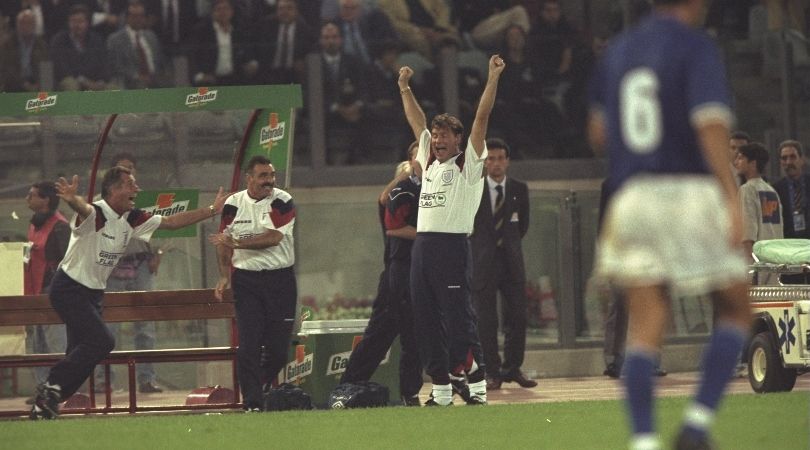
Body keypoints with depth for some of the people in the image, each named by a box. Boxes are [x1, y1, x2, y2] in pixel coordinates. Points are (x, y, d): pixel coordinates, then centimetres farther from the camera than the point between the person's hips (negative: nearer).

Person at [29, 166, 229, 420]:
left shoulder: (131, 220, 3)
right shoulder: (94, 215, -22)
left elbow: (171, 222, 10)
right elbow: (82, 208, -46)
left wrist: (211, 210, 7)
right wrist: (72, 199, -71)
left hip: (94, 292, 9)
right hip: (69, 289, -9)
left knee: (81, 354, 5)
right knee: (102, 341, -20)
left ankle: (45, 404, 11)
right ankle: (52, 387, -11)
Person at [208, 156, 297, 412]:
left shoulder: (282, 202, -3)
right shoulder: (234, 204, 5)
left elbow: (273, 238, -15)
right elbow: (224, 242, 12)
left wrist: (236, 242, -18)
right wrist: (224, 275, 0)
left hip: (280, 278, -1)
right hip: (246, 279, 1)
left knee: (279, 344, -1)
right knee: (249, 344, -7)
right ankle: (252, 403, -7)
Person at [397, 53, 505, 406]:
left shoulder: (468, 164, 2)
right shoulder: (429, 161, 19)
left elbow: (482, 118, -4)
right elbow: (416, 121, 29)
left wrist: (493, 79, -9)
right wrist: (405, 88, 30)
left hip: (453, 245, -7)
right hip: (422, 244, 7)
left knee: (458, 317, -9)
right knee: (426, 321, 6)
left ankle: (477, 385, -7)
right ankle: (441, 388, 10)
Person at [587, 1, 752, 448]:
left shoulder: (617, 51, 14)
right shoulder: (696, 48, -5)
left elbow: (598, 132, 19)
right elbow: (711, 123, -17)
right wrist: (732, 197, -22)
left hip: (630, 194, 5)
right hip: (689, 191, -5)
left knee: (645, 329, 2)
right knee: (735, 311, 9)